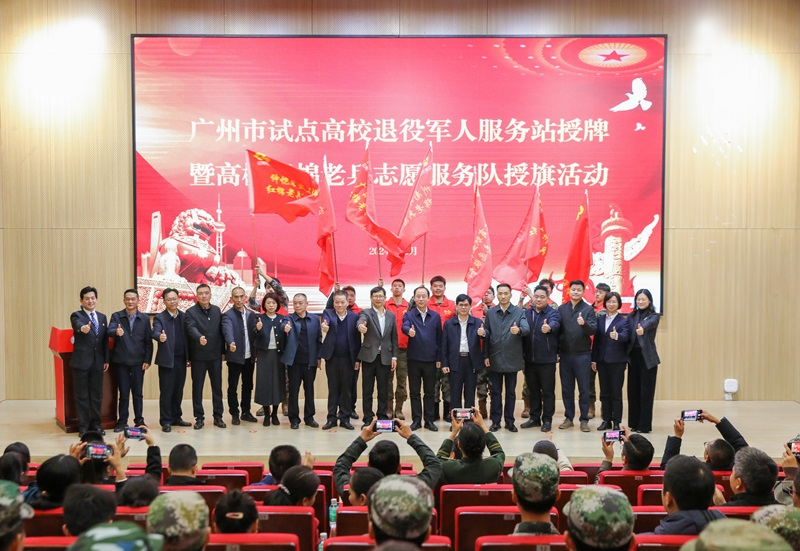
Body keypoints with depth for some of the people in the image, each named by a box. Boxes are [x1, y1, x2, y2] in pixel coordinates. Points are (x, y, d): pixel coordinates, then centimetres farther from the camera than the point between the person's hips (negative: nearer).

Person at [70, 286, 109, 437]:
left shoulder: (102, 317, 12)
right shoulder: (76, 315, -3)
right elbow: (77, 325, -28)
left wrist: (106, 359, 9)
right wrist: (83, 328, -51)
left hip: (98, 362, 4)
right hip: (81, 362, -4)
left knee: (97, 395, 10)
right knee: (81, 396, 3)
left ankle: (96, 424, 21)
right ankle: (83, 427, 11)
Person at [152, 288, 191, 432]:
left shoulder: (184, 317, 10)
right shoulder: (159, 317, -3)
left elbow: (187, 337, 10)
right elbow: (155, 332, -21)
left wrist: (189, 357, 7)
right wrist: (160, 337, -44)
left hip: (181, 359, 4)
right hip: (167, 360, -4)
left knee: (178, 391, 11)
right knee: (166, 391, 0)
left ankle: (176, 418, 23)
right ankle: (165, 421, 7)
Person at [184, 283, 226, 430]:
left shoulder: (217, 310, 8)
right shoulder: (191, 312, -6)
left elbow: (221, 330, 10)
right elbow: (191, 329, -23)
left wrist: (223, 350, 6)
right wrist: (199, 337, -43)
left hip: (215, 356, 3)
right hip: (198, 357, -3)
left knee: (217, 387, 8)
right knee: (197, 388, 5)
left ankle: (218, 417, 18)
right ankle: (199, 418, 15)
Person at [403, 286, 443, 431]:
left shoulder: (435, 316, 6)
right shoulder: (409, 315, 0)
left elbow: (439, 338, 6)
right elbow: (404, 326, -22)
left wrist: (439, 358, 1)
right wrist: (409, 331, -46)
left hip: (431, 359, 1)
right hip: (414, 359, -1)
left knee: (429, 392, 7)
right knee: (414, 391, 6)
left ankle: (429, 420, 15)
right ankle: (416, 420, 14)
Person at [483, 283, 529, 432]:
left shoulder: (519, 312, -1)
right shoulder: (490, 313, 6)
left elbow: (527, 329, -16)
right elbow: (487, 334, 4)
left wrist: (518, 330, -38)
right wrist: (486, 355, -2)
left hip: (512, 359, -1)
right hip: (495, 358, 1)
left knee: (511, 391, 7)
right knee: (495, 391, 7)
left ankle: (509, 421, 16)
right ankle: (495, 421, 15)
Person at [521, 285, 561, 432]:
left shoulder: (553, 313, -5)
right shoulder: (526, 313, 7)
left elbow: (555, 323, -27)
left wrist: (549, 328, -50)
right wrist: (522, 353, -9)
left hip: (547, 359, -4)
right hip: (529, 359, 4)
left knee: (548, 391, 3)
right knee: (533, 390, 13)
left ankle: (547, 420, 13)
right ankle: (534, 418, 24)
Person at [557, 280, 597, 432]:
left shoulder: (588, 309, -1)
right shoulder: (561, 309, 7)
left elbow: (593, 330, -11)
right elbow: (557, 329, 7)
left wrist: (584, 324, -31)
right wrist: (556, 351, 2)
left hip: (582, 355, -3)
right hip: (565, 354, 3)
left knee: (584, 389, 2)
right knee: (566, 388, 9)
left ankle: (584, 420, 8)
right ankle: (569, 418, 18)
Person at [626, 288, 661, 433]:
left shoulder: (654, 316, -1)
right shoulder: (631, 316, 12)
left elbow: (649, 323, -26)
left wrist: (643, 328, -49)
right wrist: (625, 356, -5)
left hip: (647, 357, -4)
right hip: (633, 356, 4)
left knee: (646, 391, -2)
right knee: (633, 390, 7)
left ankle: (644, 425, 3)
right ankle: (634, 423, 16)